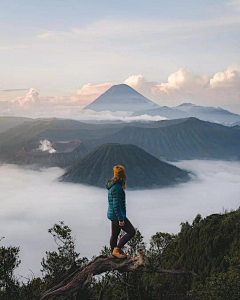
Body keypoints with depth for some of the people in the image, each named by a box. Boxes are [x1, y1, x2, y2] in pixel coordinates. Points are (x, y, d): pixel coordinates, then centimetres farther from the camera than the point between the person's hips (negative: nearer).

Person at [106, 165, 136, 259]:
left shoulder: (113, 185, 8)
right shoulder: (117, 187, -23)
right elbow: (116, 205, -25)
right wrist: (121, 219, -21)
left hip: (112, 215, 10)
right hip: (117, 215, -10)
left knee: (115, 234, 20)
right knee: (131, 232, -4)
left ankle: (113, 253, 33)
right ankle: (117, 249, -1)